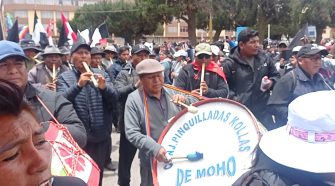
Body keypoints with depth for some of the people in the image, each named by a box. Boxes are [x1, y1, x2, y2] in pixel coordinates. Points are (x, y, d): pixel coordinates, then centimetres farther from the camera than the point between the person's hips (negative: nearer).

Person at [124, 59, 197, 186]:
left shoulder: (170, 93, 5)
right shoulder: (134, 99, -10)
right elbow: (132, 133, -15)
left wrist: (185, 101, -10)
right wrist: (154, 148, -28)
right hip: (153, 161, -4)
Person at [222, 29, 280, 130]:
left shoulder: (265, 58, 6)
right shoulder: (230, 63, -7)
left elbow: (276, 76, 18)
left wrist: (271, 82, -3)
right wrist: (234, 99, -17)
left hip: (263, 111, 4)